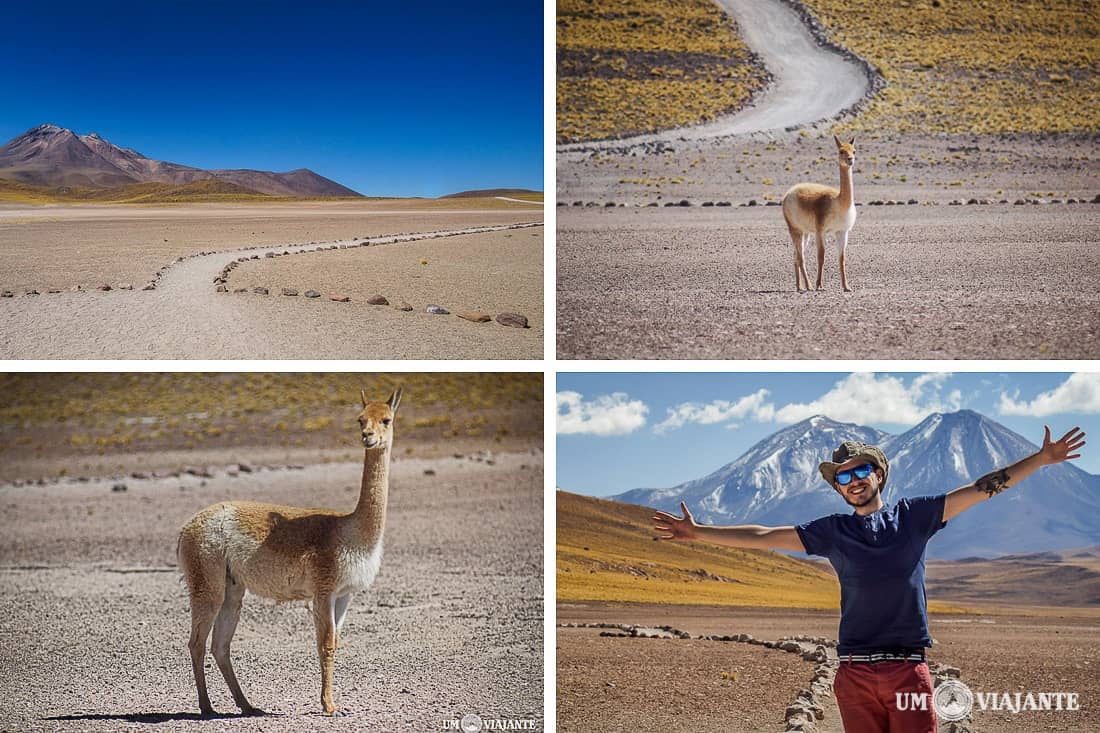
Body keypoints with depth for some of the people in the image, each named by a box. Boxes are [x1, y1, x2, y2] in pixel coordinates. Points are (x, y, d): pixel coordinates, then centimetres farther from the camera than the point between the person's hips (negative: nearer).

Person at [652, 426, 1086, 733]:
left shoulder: (913, 515, 8)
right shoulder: (831, 532, 11)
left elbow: (981, 489, 6)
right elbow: (763, 537, 10)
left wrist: (1043, 458, 1)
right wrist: (697, 533, 5)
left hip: (909, 668, -1)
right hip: (855, 674, 1)